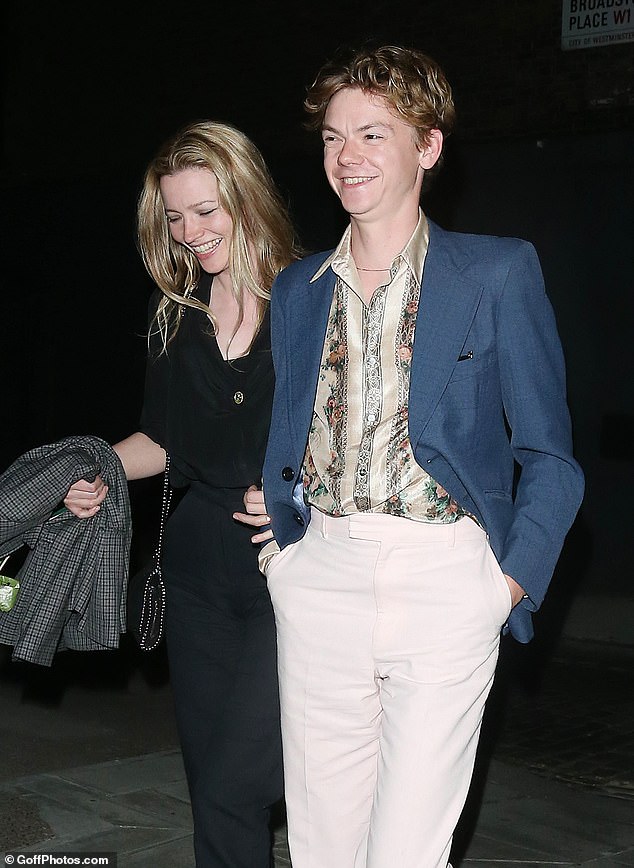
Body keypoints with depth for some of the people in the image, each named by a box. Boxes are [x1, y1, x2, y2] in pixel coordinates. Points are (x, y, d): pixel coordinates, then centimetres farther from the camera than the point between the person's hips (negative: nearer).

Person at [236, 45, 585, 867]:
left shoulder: (500, 272, 1)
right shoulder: (298, 289, 14)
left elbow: (548, 453, 2)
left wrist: (514, 579, -9)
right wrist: (275, 518, 6)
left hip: (444, 580, -4)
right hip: (319, 577, 4)